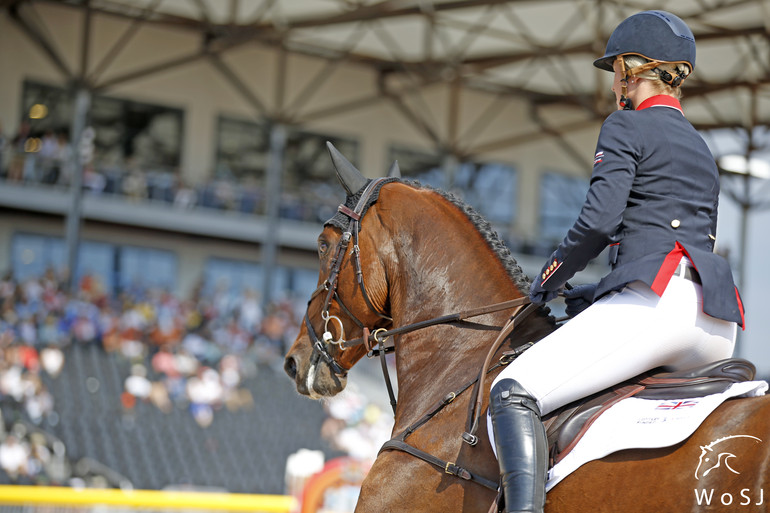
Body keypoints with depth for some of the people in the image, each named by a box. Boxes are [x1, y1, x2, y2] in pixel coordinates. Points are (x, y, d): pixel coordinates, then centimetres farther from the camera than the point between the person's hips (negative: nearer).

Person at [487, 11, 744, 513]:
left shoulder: (627, 126, 5)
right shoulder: (700, 147, 30)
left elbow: (599, 220, -9)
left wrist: (548, 282, 8)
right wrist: (593, 297, 28)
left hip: (660, 299, -9)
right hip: (719, 328, 9)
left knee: (512, 393, -15)